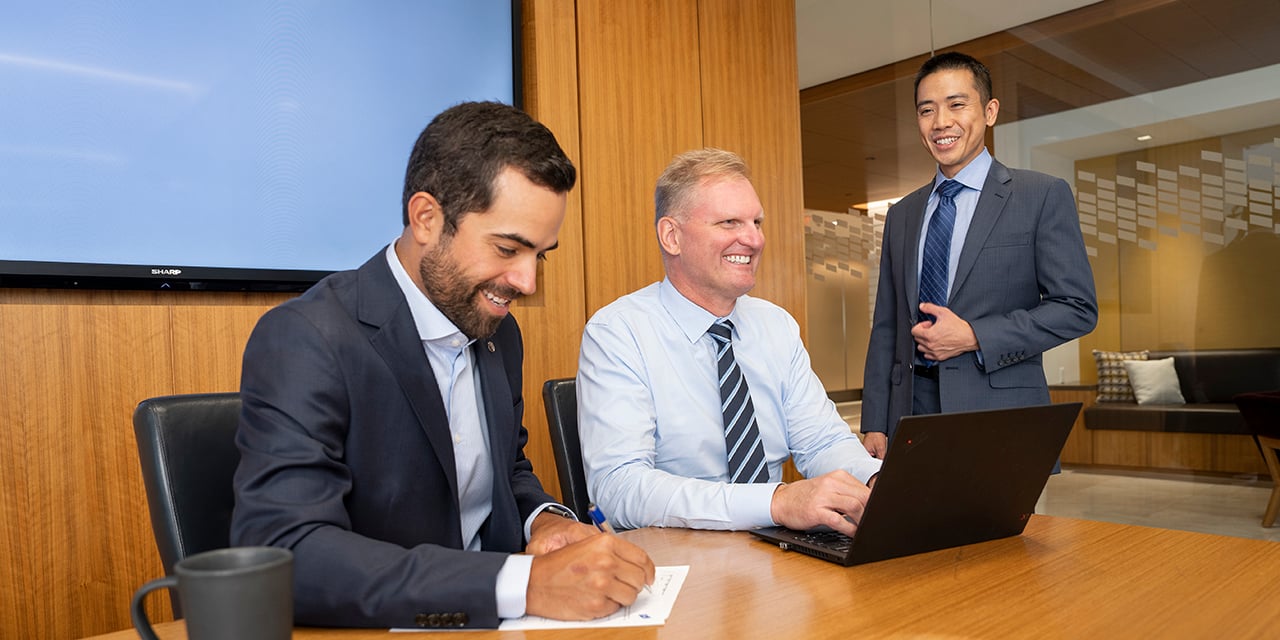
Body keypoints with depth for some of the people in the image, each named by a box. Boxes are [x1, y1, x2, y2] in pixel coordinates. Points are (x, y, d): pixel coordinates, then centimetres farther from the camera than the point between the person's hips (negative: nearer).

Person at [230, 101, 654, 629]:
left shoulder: (499, 333, 3)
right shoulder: (304, 339, -18)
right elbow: (286, 553, -27)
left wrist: (543, 519, -7)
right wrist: (526, 583, -33)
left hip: (488, 620, 5)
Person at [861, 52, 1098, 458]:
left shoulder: (1043, 196, 1)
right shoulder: (901, 215, 14)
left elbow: (1077, 308, -4)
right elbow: (885, 328, 12)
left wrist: (973, 336, -14)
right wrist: (875, 425, 5)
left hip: (1000, 423, -3)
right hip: (911, 410, 4)